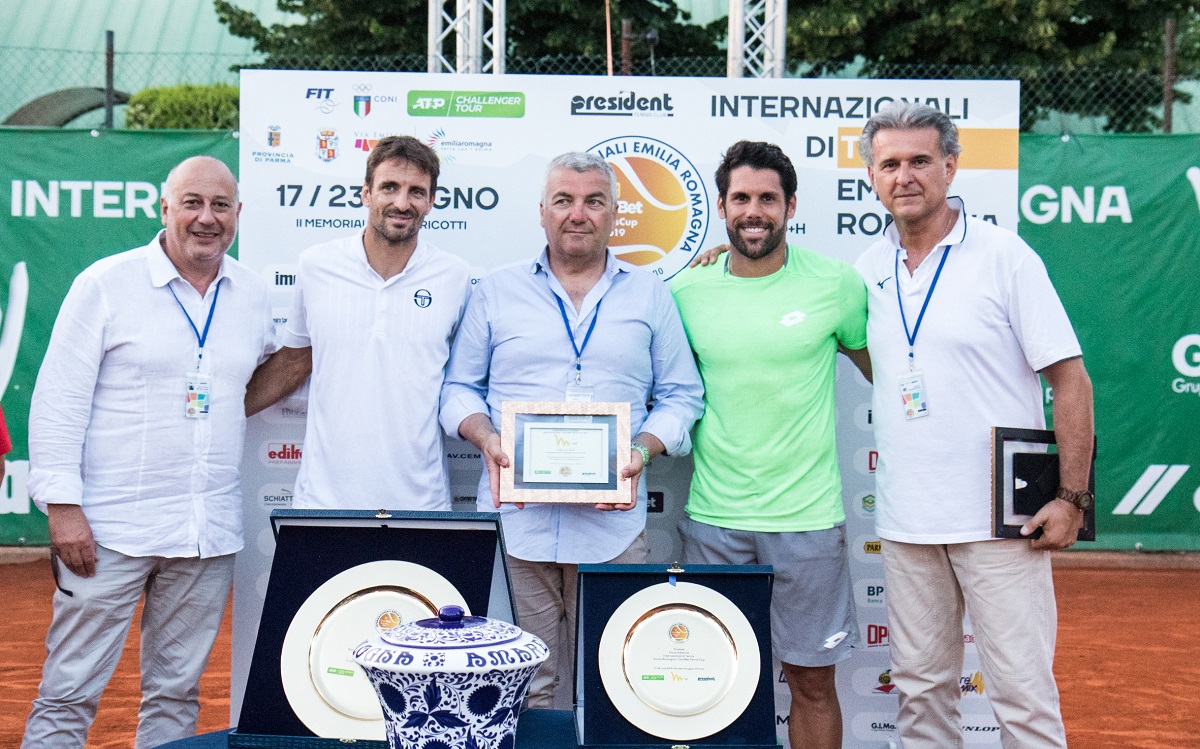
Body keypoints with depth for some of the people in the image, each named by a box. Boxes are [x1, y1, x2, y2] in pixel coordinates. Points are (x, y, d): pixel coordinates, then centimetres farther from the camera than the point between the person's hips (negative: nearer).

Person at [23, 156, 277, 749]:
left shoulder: (254, 295, 10)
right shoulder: (106, 284, -3)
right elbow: (58, 401, -5)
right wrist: (62, 505, -11)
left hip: (208, 534, 4)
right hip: (111, 527, -4)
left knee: (177, 693, 13)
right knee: (69, 693, 0)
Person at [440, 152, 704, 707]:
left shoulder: (650, 296, 11)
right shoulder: (496, 292, 11)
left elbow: (680, 395, 11)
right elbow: (460, 387, 12)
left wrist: (643, 449, -7)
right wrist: (486, 438, -7)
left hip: (614, 521, 0)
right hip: (515, 515, 0)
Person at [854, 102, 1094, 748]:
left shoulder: (1004, 255, -5)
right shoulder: (868, 267, 7)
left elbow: (1070, 380, -5)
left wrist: (1072, 498, -11)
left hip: (1000, 520, -4)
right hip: (904, 522, 5)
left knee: (1023, 694, -1)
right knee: (920, 689, 13)